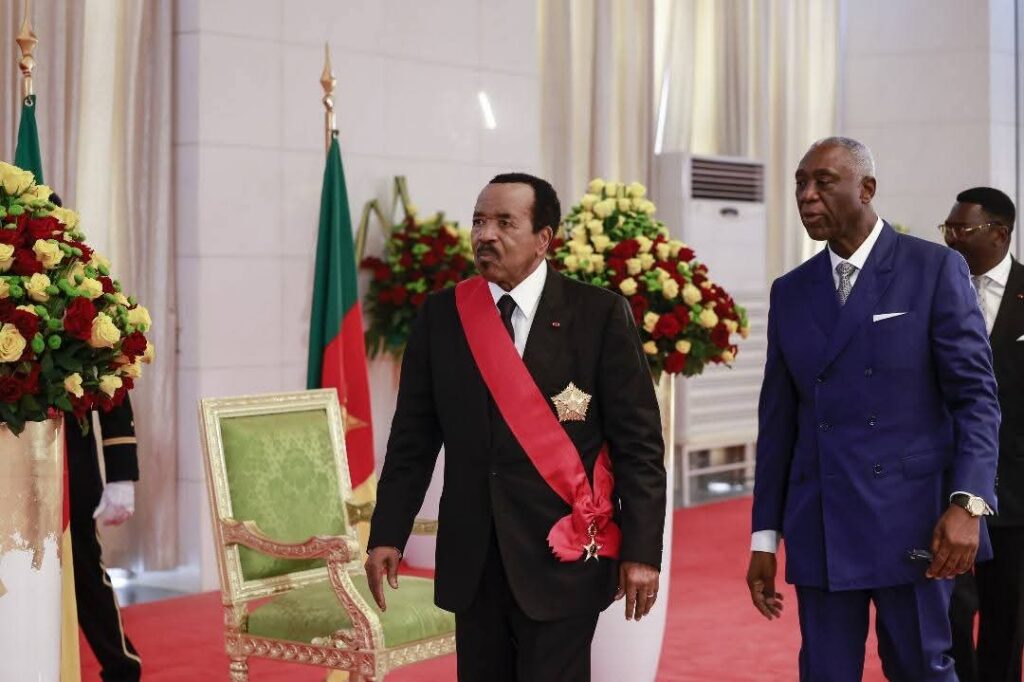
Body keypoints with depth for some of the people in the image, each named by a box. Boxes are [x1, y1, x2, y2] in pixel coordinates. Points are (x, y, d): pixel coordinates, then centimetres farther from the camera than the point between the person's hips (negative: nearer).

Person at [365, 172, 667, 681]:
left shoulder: (600, 315, -4)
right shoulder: (441, 315, 5)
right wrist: (387, 534, 1)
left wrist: (641, 550, -9)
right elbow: (413, 436, 8)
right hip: (470, 557, 3)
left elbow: (638, 442, -5)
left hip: (562, 554, -3)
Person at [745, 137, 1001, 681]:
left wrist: (968, 504, -18)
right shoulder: (790, 292, 10)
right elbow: (778, 418, 11)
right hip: (819, 528, 4)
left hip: (911, 517, -3)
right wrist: (765, 536, 9)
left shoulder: (935, 269, -2)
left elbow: (975, 394, -5)